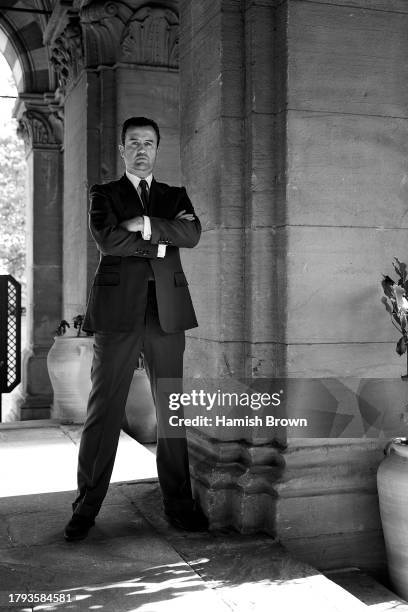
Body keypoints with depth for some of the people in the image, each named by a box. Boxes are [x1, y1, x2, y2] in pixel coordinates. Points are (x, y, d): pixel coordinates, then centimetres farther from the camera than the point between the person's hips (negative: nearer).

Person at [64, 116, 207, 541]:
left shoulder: (175, 196, 19)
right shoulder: (103, 195, 13)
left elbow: (191, 235, 0)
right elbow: (107, 238, -7)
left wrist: (145, 225, -8)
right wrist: (160, 239, -3)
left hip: (166, 312, 2)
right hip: (118, 312, -2)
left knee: (172, 410, 4)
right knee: (104, 410, -2)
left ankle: (178, 504, 12)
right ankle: (86, 507, 6)